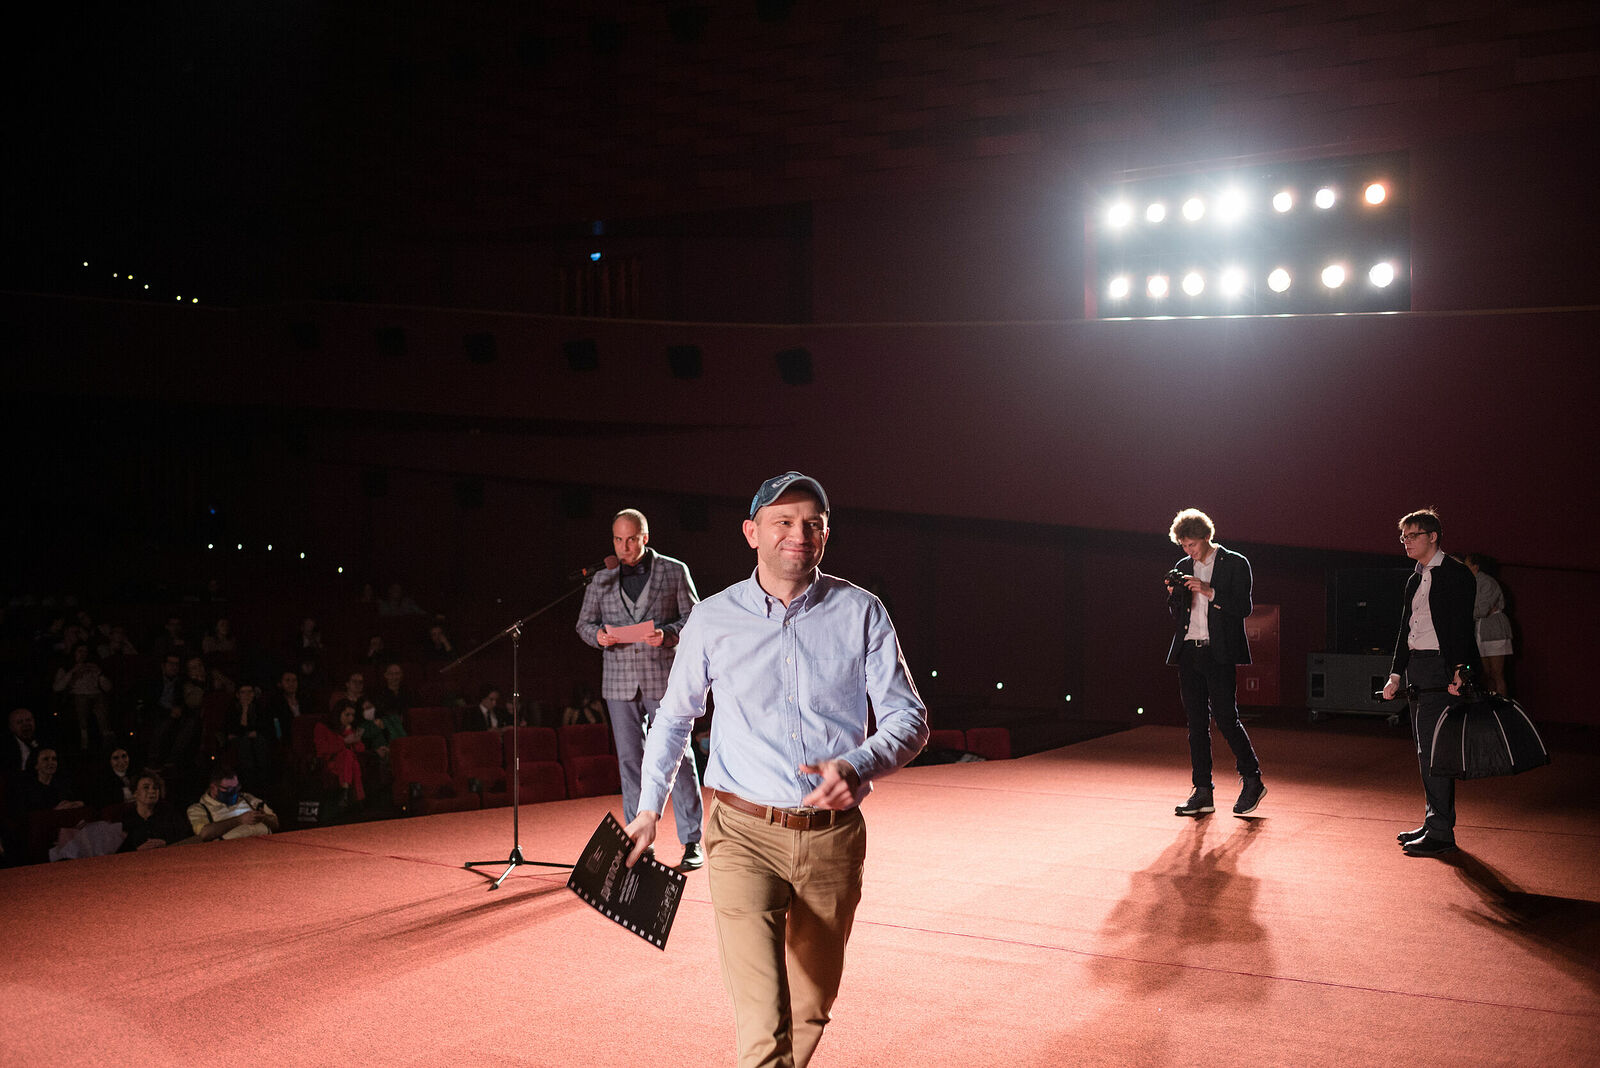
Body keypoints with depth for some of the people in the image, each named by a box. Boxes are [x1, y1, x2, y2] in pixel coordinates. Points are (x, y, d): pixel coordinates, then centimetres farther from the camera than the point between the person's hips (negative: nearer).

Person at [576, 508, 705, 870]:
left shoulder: (675, 571, 5)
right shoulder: (602, 579, 12)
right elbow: (584, 623, 15)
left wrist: (667, 634, -17)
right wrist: (598, 634, -9)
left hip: (665, 680, -3)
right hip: (620, 682, 3)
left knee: (678, 757, -3)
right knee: (630, 762, 6)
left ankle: (693, 841, 3)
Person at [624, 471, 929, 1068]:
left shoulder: (860, 613, 0)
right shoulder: (712, 620, 2)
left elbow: (909, 718, -2)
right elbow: (674, 715, 18)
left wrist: (858, 767, -21)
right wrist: (648, 808, 16)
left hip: (834, 839, 2)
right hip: (745, 836, -2)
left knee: (810, 1009, 17)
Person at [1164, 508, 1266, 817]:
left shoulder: (1234, 564, -1)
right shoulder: (1183, 568, 15)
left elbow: (1244, 607, -9)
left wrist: (1209, 592, -17)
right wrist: (1174, 595, -2)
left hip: (1219, 653, -5)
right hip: (1189, 653, 5)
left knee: (1225, 717, -8)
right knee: (1196, 722, 5)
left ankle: (1252, 780, 9)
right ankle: (1203, 793, 9)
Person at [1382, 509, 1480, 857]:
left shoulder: (1455, 574, -6)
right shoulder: (1415, 580, 19)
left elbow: (1461, 626, -13)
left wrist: (1459, 671, -22)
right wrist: (1396, 675, 16)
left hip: (1441, 667, -9)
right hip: (1417, 670, 9)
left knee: (1433, 750, -11)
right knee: (1427, 751, 12)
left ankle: (1441, 833, -9)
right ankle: (1435, 821, 19)